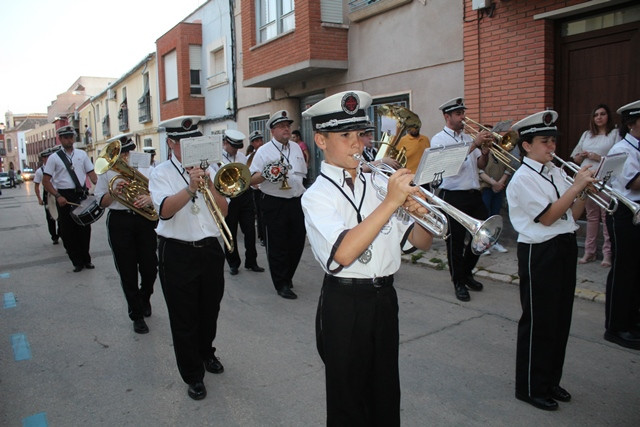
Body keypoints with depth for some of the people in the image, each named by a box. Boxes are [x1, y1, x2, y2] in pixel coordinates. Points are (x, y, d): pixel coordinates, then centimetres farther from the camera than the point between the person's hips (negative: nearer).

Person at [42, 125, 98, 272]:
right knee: (68, 231, 4)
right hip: (64, 197, -2)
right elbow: (46, 181, -3)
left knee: (85, 229, 8)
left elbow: (91, 173, 7)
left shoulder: (82, 154, 8)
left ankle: (86, 260, 22)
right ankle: (77, 262, 16)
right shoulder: (54, 158, -2)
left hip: (82, 195, 2)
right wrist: (57, 196, -15)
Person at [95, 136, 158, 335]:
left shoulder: (144, 169, 8)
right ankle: (136, 315, 17)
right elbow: (102, 202, 5)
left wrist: (150, 199, -20)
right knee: (127, 271, 4)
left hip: (145, 219, 1)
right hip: (120, 223, -1)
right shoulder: (106, 173, 7)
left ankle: (145, 298, 37)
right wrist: (114, 191, -15)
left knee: (150, 267, 4)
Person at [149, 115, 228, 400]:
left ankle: (206, 352, 46)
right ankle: (193, 376, 23)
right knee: (184, 318, 5)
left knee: (210, 310, 20)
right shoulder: (161, 174, -5)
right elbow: (165, 210, -23)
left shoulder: (208, 170, 7)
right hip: (177, 254, -4)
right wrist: (190, 188, -35)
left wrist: (209, 186, -16)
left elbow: (223, 211, -1)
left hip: (210, 249, 4)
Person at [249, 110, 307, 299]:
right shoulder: (264, 151, -5)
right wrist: (266, 175, -28)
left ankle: (288, 276, 32)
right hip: (274, 204, -5)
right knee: (277, 246, 2)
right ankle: (282, 284, 15)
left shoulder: (296, 148, 12)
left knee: (297, 243, 12)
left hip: (297, 202, 6)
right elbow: (251, 179, -9)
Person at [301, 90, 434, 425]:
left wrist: (422, 213, -17)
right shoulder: (317, 195, -10)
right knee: (349, 398, 13)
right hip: (344, 303, -5)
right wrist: (391, 202, -29)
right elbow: (344, 253, -29)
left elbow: (420, 242, 5)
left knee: (386, 392, 21)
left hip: (384, 297, 5)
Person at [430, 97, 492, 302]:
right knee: (455, 241, 3)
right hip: (453, 196, -7)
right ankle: (458, 282, 17)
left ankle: (467, 273, 32)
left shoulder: (469, 138, 17)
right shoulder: (439, 139, -3)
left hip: (474, 194, 7)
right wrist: (474, 144, -21)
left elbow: (481, 165, 15)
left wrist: (485, 151, -5)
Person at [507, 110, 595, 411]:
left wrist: (586, 192, -4)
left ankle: (550, 381, 33)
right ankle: (530, 388, 18)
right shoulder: (523, 178, -12)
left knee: (560, 318, 16)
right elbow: (547, 217, -19)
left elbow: (572, 216, 12)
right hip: (539, 253, -8)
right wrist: (577, 186, -16)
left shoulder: (556, 173, 12)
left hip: (565, 248, 8)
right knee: (538, 321, 2)